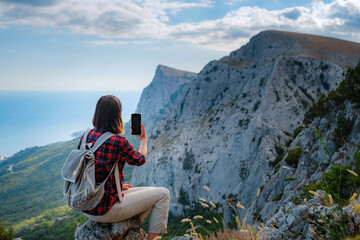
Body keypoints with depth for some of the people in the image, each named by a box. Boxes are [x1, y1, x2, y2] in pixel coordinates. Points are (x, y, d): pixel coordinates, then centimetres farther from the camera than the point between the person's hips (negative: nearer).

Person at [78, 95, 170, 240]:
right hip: (106, 210, -8)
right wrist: (143, 139, 18)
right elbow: (140, 160, 1)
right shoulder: (119, 142, -20)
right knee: (162, 194, 5)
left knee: (148, 194, 24)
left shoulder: (86, 137, 0)